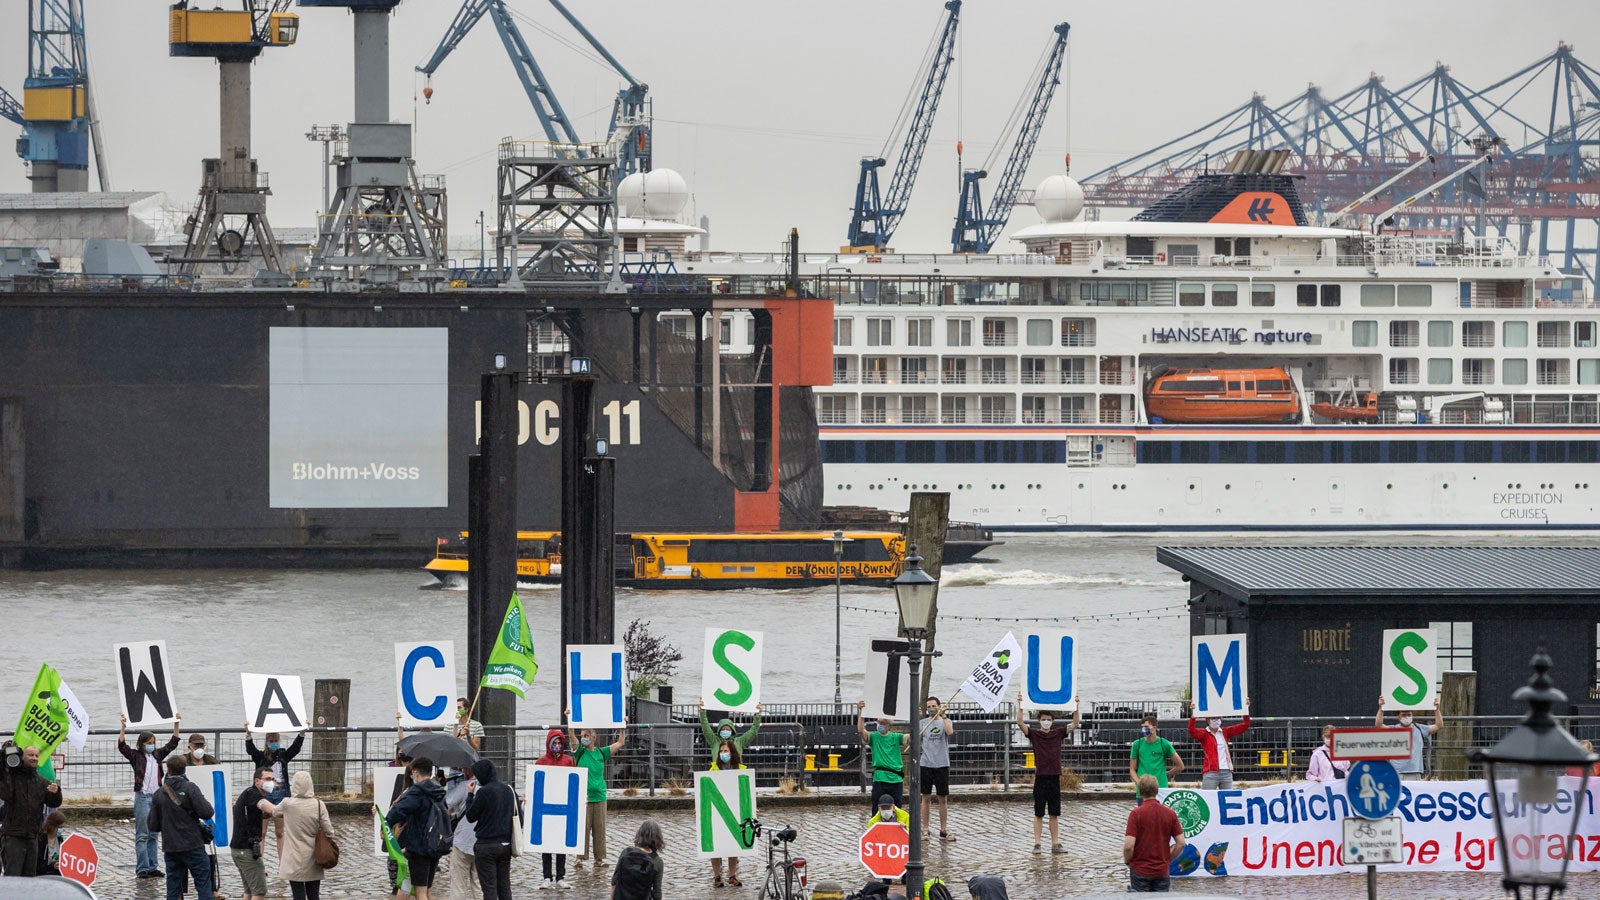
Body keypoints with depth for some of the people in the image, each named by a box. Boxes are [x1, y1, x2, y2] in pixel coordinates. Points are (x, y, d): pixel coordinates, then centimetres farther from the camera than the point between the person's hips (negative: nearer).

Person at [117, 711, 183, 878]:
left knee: (153, 835, 10)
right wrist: (124, 728, -26)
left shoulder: (158, 755, 12)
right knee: (142, 835, -4)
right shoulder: (136, 756, -2)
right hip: (142, 797, -5)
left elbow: (172, 744, 18)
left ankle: (153, 867, 14)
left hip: (156, 797, 5)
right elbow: (122, 746, -15)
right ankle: (142, 869, -4)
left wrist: (176, 725, 10)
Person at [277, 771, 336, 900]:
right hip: (313, 860, 2)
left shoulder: (287, 804, -10)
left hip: (295, 862, -2)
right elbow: (329, 832, -5)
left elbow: (274, 813, 12)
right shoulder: (319, 805, -6)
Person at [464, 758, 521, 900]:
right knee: (505, 887, 11)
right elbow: (520, 818, 8)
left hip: (487, 846, -6)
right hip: (506, 845, 6)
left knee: (489, 889, -2)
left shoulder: (484, 792, -13)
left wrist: (470, 795, 3)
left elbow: (470, 817, -6)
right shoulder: (509, 790, 6)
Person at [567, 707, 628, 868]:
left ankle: (599, 858, 12)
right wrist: (570, 720, -21)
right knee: (582, 828, -2)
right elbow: (572, 737, -12)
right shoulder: (579, 752, 2)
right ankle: (580, 858, 3)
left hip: (599, 796, 2)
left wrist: (623, 726, 10)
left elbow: (620, 743, 13)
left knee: (599, 829, 5)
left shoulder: (601, 753, 9)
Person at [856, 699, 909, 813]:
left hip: (896, 779, 2)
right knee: (877, 811, -1)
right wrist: (861, 712, -21)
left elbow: (911, 737, -7)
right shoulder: (874, 737, 3)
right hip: (879, 779, -2)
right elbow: (860, 730, -13)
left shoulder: (895, 737, 6)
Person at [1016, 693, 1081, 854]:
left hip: (1055, 778, 2)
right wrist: (1020, 705, -21)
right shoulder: (1034, 734, 0)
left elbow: (1075, 724, 1)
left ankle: (1055, 844, 10)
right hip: (1040, 778, -2)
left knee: (1054, 814, 7)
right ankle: (1037, 844, 3)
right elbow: (1020, 723, -12)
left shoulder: (1058, 733, 7)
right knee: (1038, 814, 1)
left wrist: (1076, 706, -9)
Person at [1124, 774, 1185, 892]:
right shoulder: (1170, 814, 0)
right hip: (1163, 871, 3)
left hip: (1140, 870, -3)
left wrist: (1127, 861, 3)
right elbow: (1181, 843, 0)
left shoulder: (1136, 814, -12)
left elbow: (1129, 845, -17)